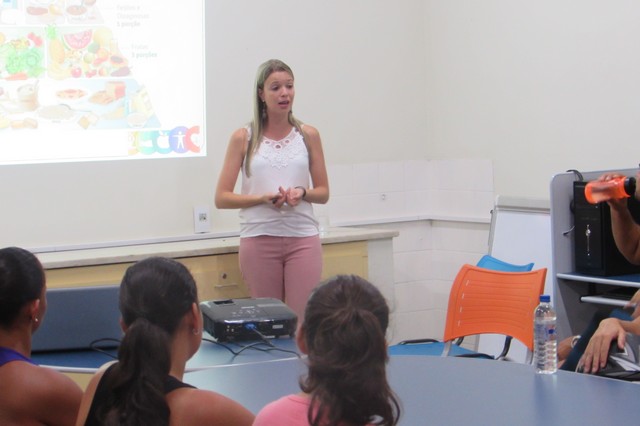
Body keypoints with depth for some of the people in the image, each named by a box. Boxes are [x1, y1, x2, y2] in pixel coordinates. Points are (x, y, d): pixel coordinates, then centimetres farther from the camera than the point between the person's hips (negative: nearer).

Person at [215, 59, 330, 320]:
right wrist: (263, 198, -14)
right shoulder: (243, 138, 3)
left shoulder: (308, 135, 8)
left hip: (303, 238, 1)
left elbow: (323, 193, 13)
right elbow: (222, 198, 0)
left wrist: (302, 193, -9)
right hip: (259, 239, -1)